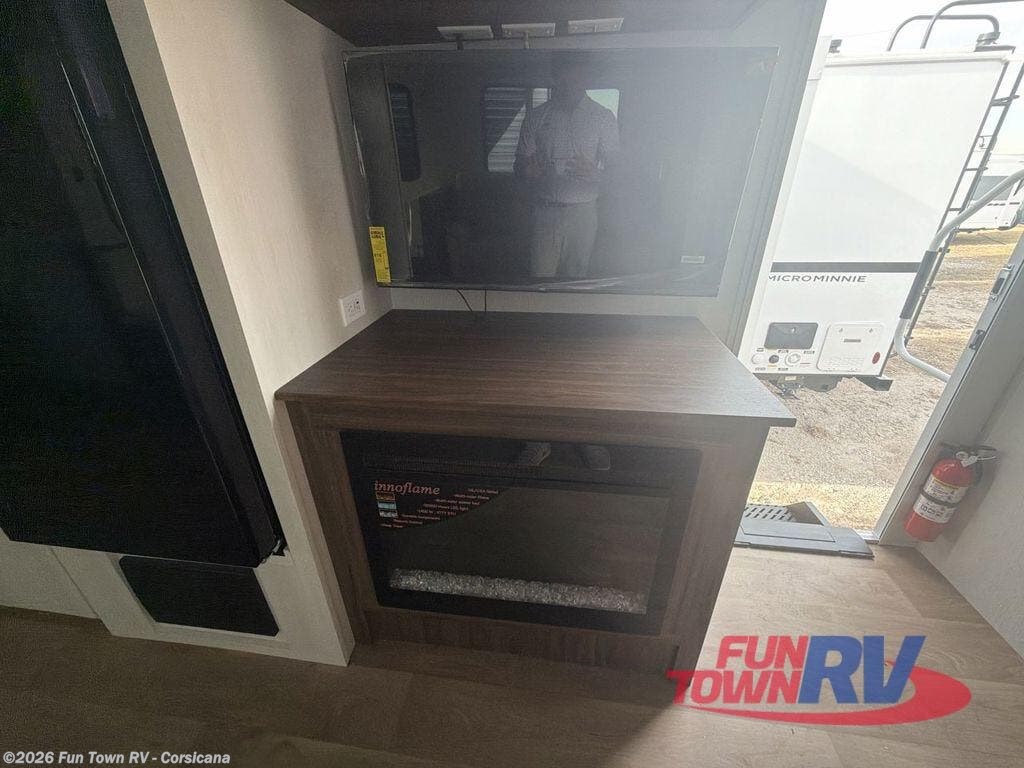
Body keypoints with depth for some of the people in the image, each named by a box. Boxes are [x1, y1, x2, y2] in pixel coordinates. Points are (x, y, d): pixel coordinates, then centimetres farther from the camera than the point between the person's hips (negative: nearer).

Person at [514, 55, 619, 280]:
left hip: (583, 212, 0)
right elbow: (520, 162, 9)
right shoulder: (536, 116, 9)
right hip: (546, 210, 0)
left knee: (576, 273, 6)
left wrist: (595, 169, -19)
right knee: (540, 275, -3)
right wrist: (526, 168, -16)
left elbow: (615, 164, 4)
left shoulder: (604, 117, 7)